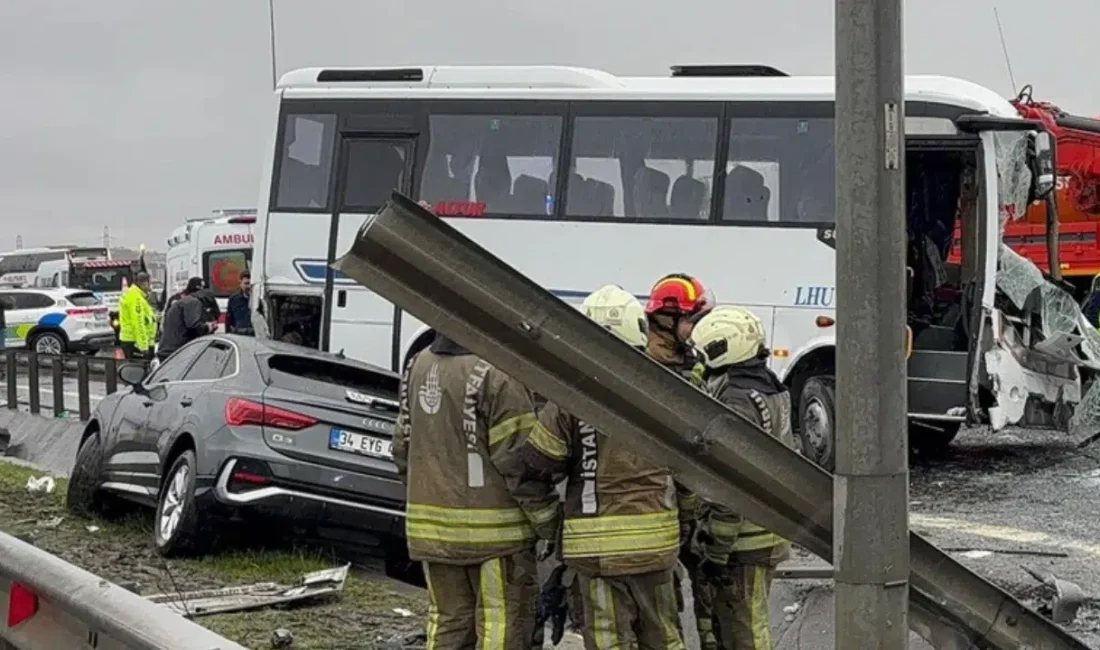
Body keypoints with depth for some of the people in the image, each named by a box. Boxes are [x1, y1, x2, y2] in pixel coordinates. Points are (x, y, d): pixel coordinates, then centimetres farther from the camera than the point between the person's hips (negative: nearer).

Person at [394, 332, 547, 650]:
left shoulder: (417, 367, 9)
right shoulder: (497, 373, -17)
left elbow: (403, 449, 15)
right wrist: (547, 519, -7)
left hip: (431, 525, 7)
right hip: (493, 528, -7)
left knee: (447, 621, 15)